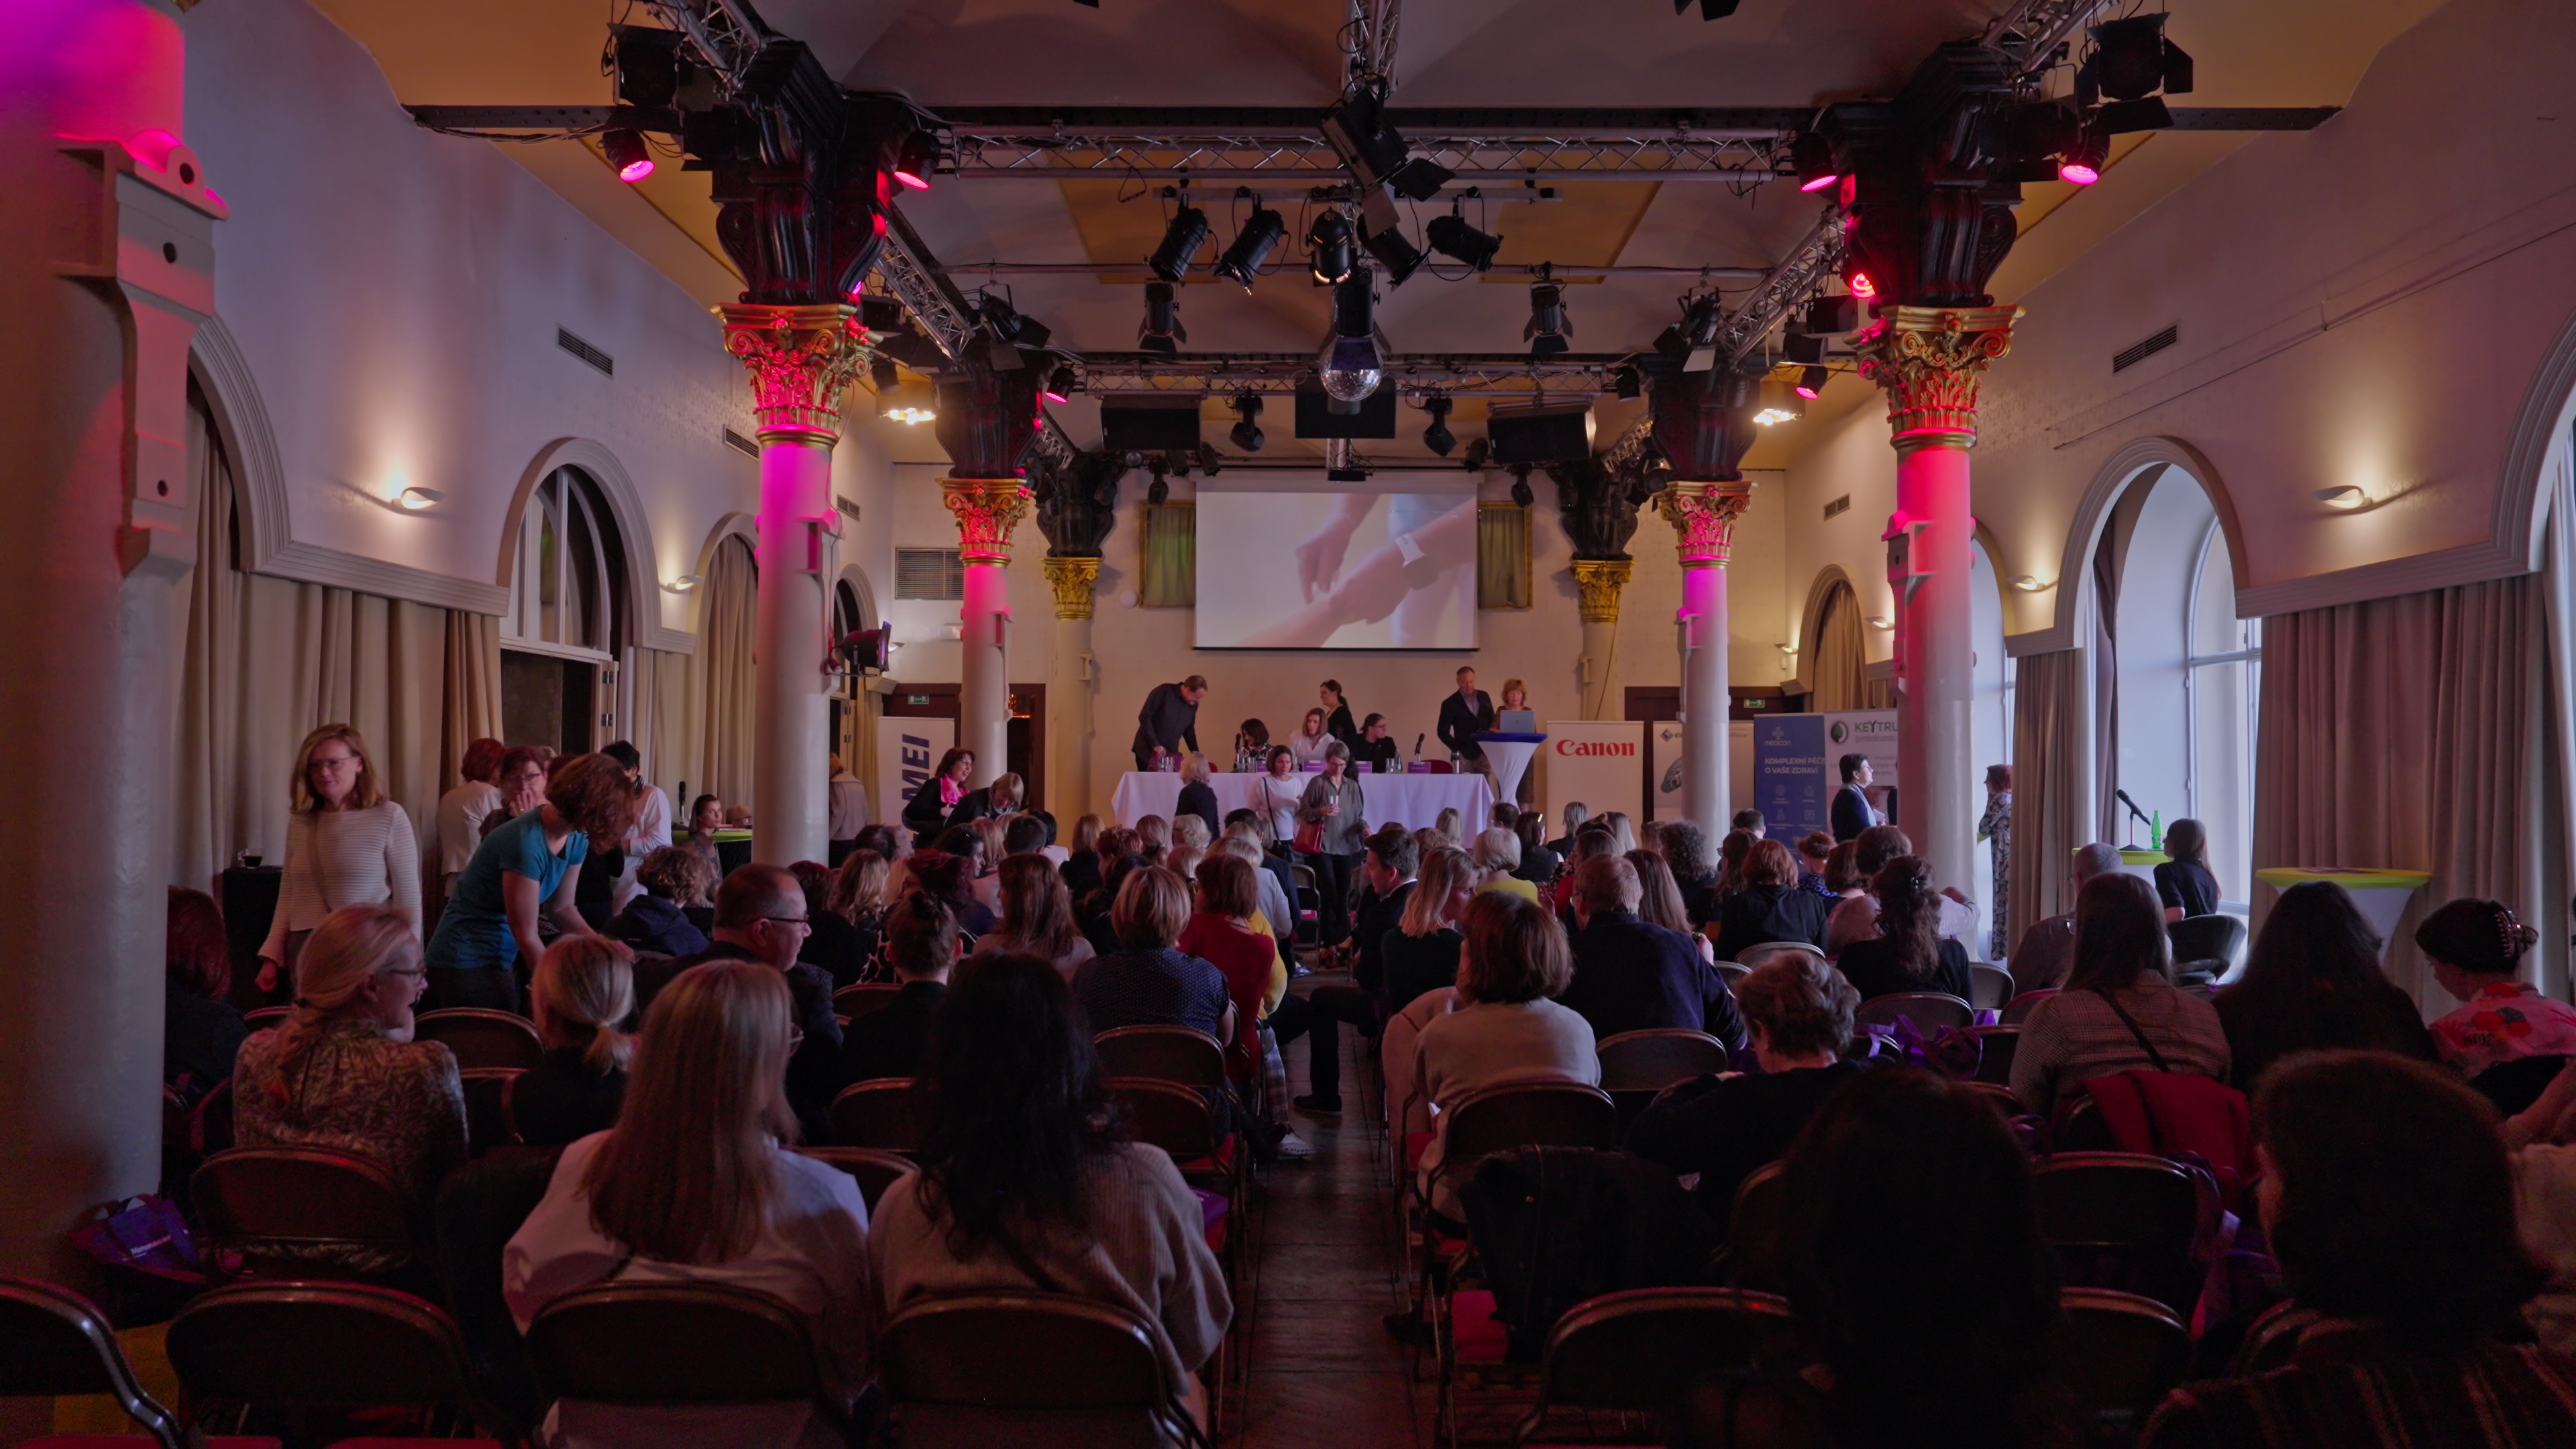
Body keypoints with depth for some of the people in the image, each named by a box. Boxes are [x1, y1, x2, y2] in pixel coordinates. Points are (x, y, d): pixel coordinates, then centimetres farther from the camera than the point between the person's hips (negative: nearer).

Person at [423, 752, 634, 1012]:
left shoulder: (575, 839, -4)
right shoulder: (526, 843, -28)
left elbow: (561, 908, 7)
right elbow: (526, 936, -23)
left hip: (505, 957, 8)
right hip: (466, 963, -8)